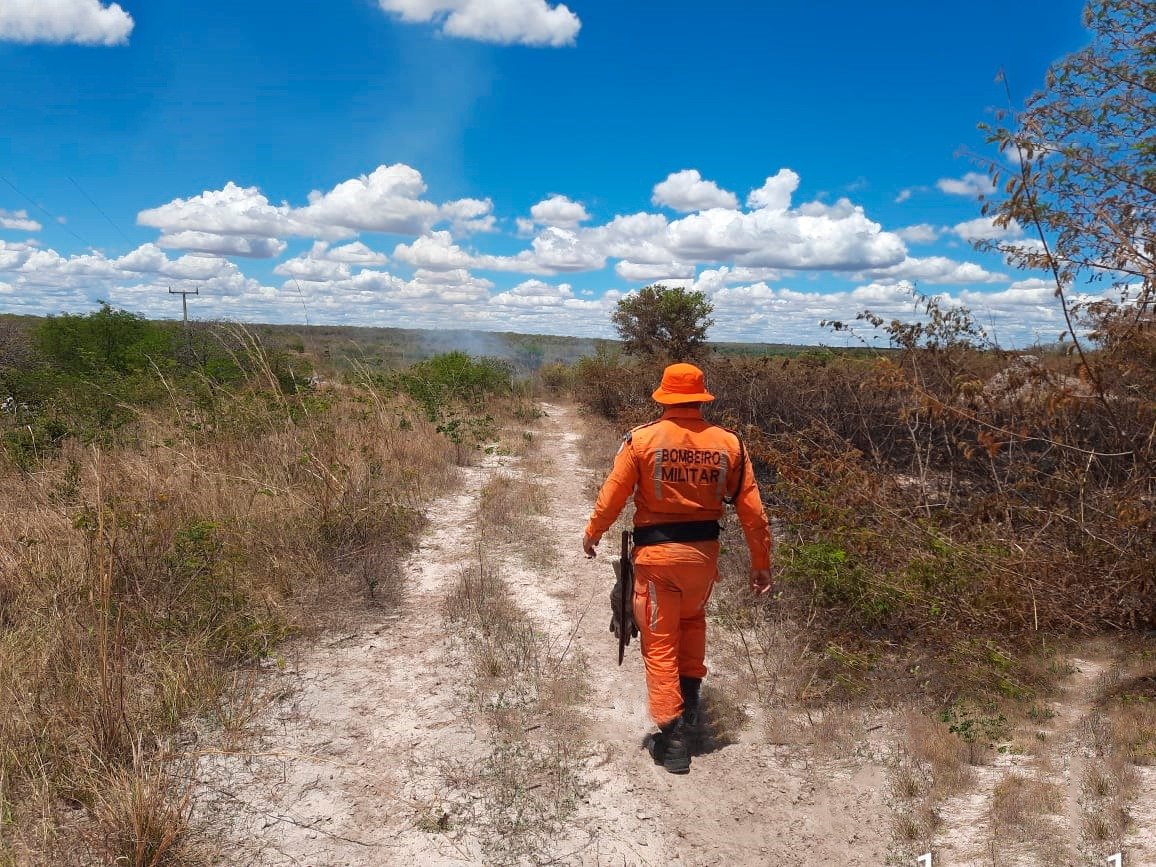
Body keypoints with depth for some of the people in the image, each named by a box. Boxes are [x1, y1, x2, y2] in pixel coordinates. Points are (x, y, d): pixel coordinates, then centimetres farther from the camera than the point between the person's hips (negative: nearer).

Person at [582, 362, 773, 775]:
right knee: (692, 620, 31)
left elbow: (612, 495, -4)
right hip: (703, 551, 3)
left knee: (660, 644, 9)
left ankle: (672, 738, 11)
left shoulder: (641, 439, -11)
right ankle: (689, 697, 31)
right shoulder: (728, 443, -4)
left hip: (655, 552, -3)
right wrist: (761, 563, 9)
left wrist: (592, 533, 14)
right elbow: (752, 510, -2)